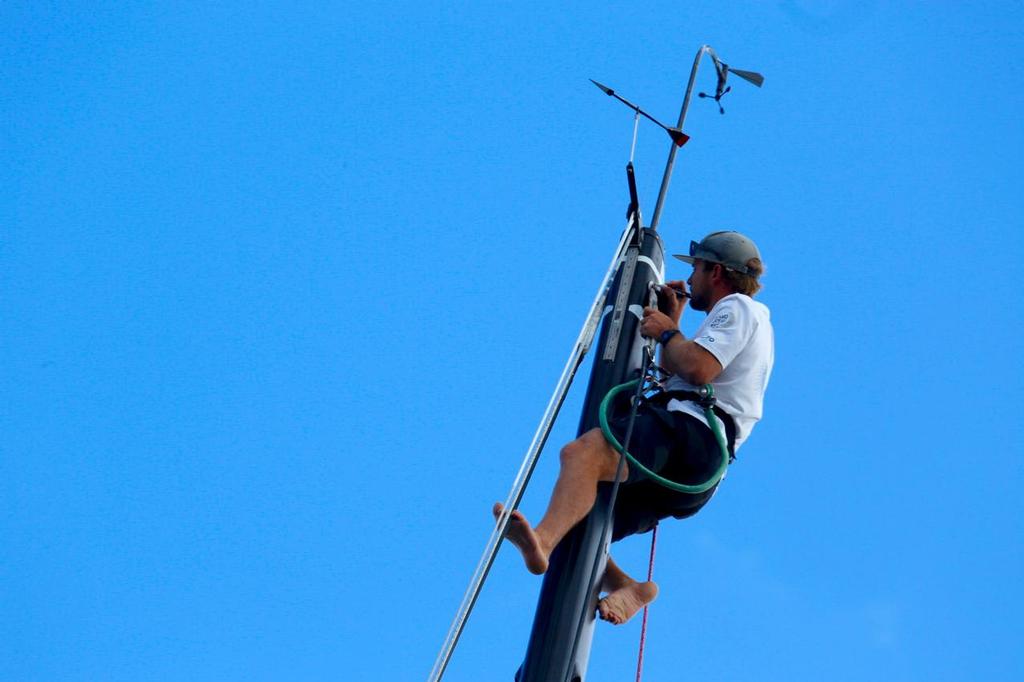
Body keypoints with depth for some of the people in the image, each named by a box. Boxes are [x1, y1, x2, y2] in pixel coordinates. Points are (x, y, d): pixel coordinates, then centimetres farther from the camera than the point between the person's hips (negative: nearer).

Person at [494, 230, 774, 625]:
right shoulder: (745, 322, 36)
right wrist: (672, 322, 37)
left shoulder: (738, 306, 6)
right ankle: (625, 586, -11)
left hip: (689, 432, -10)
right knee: (573, 525, 6)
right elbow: (674, 375, 40)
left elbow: (697, 369, -14)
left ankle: (542, 541, -56)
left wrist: (666, 332, 3)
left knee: (580, 453, -35)